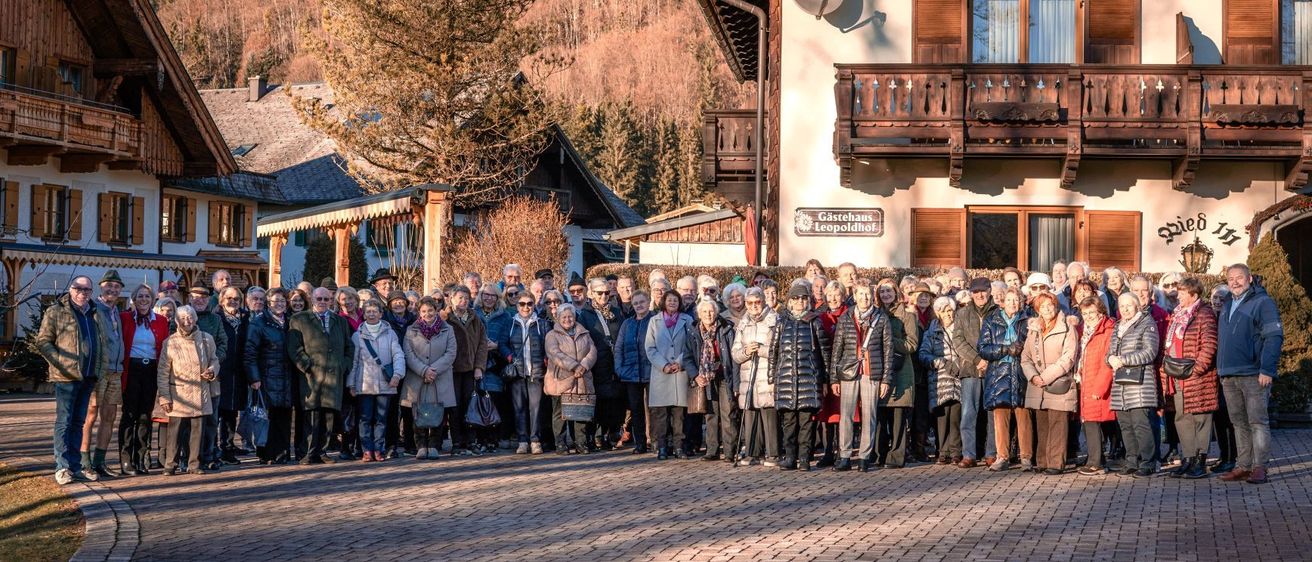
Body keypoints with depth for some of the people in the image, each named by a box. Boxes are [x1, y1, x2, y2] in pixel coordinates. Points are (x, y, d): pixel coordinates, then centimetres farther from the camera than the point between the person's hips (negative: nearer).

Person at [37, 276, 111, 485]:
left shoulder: (95, 314, 15)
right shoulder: (56, 312, -3)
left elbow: (104, 342, 22)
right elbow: (43, 342, -5)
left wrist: (103, 366, 9)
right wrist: (60, 363, -15)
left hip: (89, 377, 6)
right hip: (66, 376, -6)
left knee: (78, 422, 11)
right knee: (64, 422, -3)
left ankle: (75, 466, 16)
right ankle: (62, 467, 0)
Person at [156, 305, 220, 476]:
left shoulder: (206, 339, 6)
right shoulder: (170, 343, -1)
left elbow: (214, 360, 19)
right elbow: (163, 373, 0)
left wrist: (212, 371, -5)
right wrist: (164, 397, -5)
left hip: (200, 393, 2)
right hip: (178, 394, -2)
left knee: (197, 430, 4)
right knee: (175, 430, -2)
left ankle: (195, 464, 13)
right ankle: (170, 465, 5)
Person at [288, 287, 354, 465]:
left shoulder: (340, 321, 20)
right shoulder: (299, 320, 8)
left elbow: (349, 348, 21)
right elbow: (294, 348, 0)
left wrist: (344, 367, 6)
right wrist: (307, 366, -9)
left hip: (335, 375, 3)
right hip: (311, 375, -3)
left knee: (329, 414, 1)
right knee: (313, 414, -9)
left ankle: (320, 451, 8)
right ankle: (311, 453, -6)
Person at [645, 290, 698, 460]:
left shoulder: (687, 321, 10)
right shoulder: (654, 321, 10)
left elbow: (692, 347, 6)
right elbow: (649, 347, 4)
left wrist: (680, 363, -9)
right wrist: (664, 365, -8)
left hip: (681, 371, 0)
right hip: (660, 373, 0)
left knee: (679, 410, -1)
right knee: (660, 411, -3)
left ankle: (678, 446, 3)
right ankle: (662, 447, 0)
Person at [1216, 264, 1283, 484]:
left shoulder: (1262, 302, -5)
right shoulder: (1226, 305, 18)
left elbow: (1274, 337, -12)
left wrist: (1267, 369, -19)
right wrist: (1221, 369, 15)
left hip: (1253, 375, -7)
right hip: (1228, 376, 7)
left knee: (1257, 422, -6)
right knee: (1239, 423, 10)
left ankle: (1259, 467, -5)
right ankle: (1243, 466, 15)